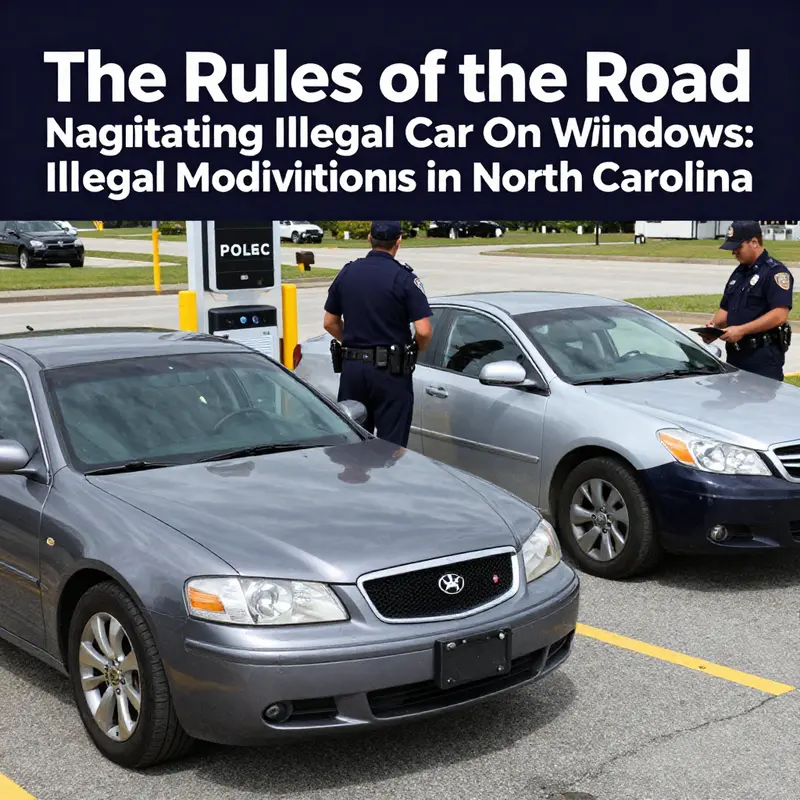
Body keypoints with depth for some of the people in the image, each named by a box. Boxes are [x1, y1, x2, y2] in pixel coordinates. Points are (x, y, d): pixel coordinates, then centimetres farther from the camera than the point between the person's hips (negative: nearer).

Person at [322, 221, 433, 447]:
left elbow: (330, 323, 11)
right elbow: (423, 330, -15)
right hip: (390, 370, -5)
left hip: (352, 368, 5)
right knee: (391, 445, 1)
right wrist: (414, 351, 5)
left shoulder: (347, 273, 5)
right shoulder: (403, 278, -10)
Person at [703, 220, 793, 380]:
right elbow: (726, 310, 23)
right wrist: (714, 324, 1)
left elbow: (780, 315, -19)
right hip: (735, 353, 8)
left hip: (764, 357, -8)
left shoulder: (775, 271, -10)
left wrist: (741, 330, -22)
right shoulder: (738, 273, 17)